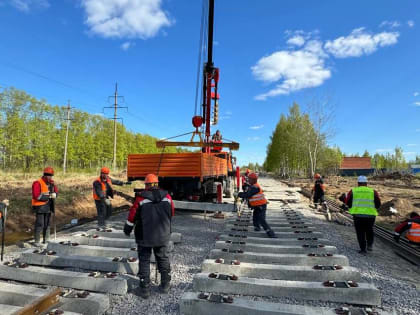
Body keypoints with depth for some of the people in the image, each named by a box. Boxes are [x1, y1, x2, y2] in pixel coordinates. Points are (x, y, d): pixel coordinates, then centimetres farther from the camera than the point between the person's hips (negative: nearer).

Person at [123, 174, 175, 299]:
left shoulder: (140, 198, -13)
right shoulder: (167, 197, -4)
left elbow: (132, 216, -5)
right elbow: (171, 214, 8)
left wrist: (127, 229, 12)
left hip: (144, 237, -2)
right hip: (163, 236, 3)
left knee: (144, 261, 11)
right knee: (163, 258, 17)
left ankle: (145, 289, 15)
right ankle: (165, 285, 26)